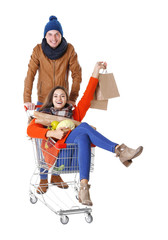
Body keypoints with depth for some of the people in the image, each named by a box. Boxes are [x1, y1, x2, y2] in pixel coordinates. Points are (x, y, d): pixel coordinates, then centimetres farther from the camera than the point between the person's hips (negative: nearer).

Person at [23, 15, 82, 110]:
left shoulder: (69, 49, -8)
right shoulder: (38, 50, -9)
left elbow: (77, 74, -4)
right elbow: (30, 74, -11)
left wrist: (72, 99, -10)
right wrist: (27, 100, -18)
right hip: (43, 101, 0)